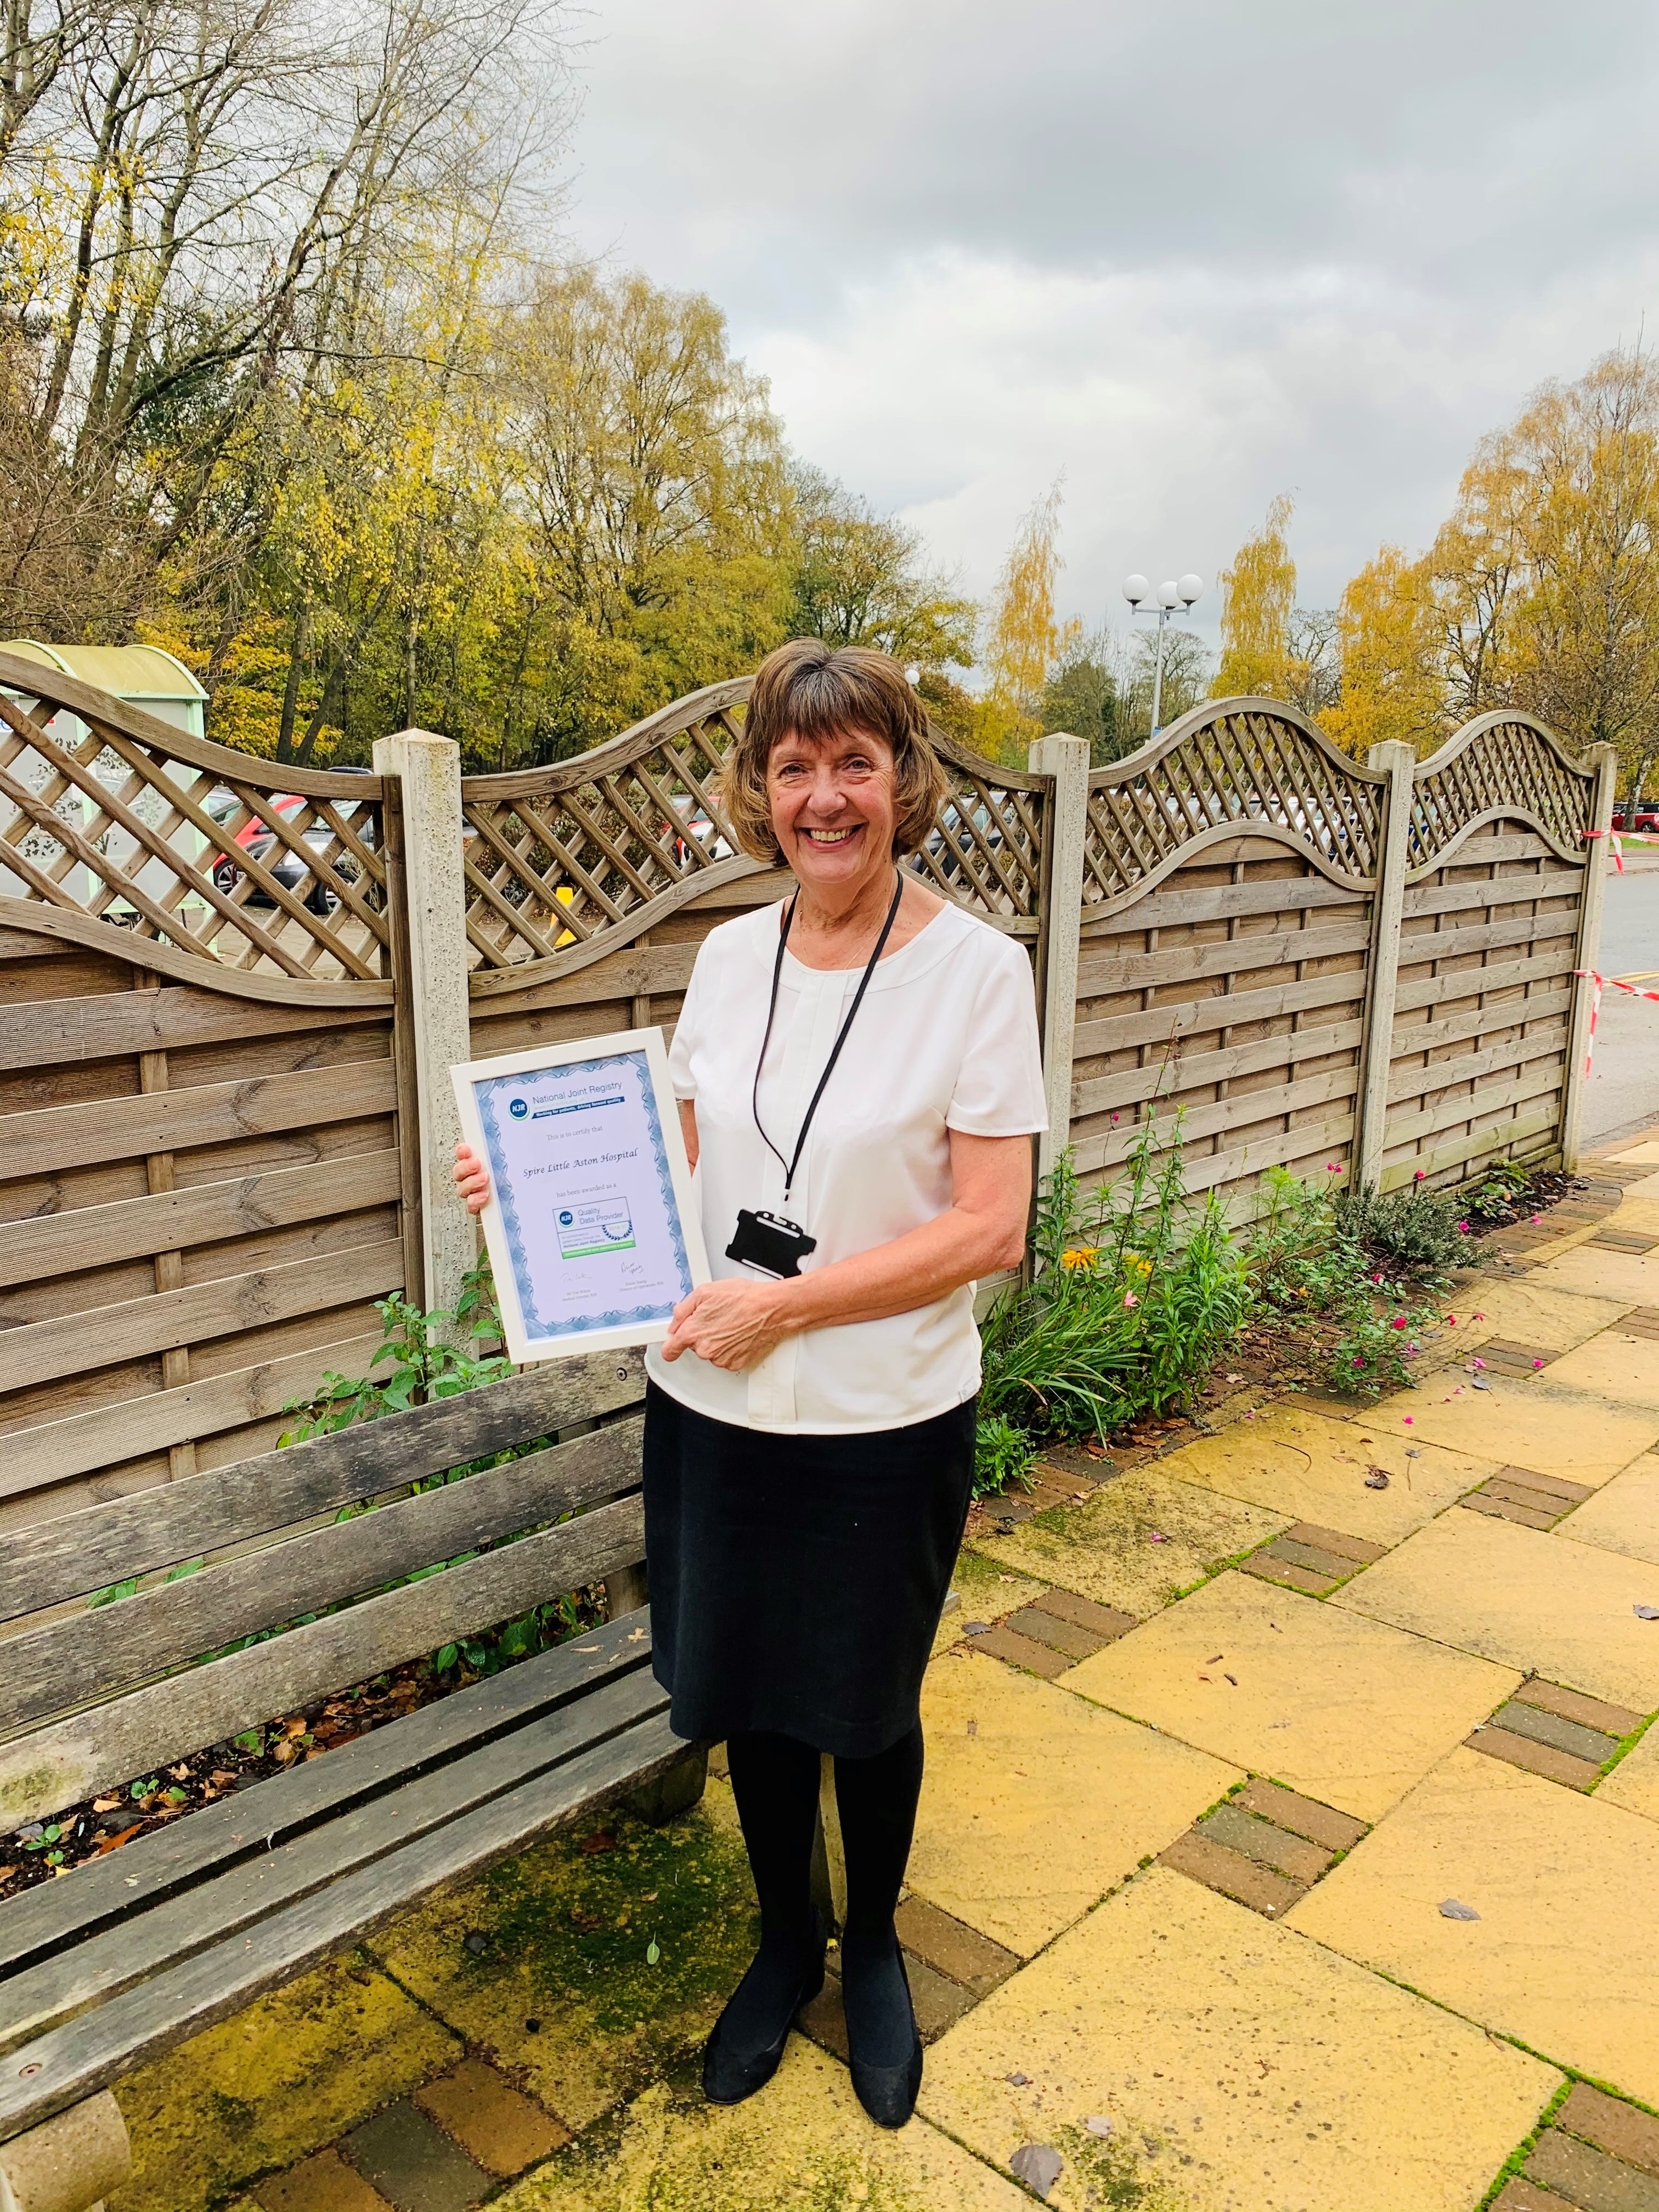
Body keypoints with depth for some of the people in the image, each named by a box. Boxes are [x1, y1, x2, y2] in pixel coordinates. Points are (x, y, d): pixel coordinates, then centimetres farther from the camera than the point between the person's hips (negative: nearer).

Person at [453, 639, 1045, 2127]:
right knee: (746, 1697, 20)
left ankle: (875, 1949, 47)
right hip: (713, 1410, 4)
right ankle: (785, 1943, 48)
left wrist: (785, 1299, -22)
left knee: (864, 1708, 18)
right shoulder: (728, 958, 1)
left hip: (886, 1428, -4)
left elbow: (990, 1231, -17)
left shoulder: (977, 971, -13)